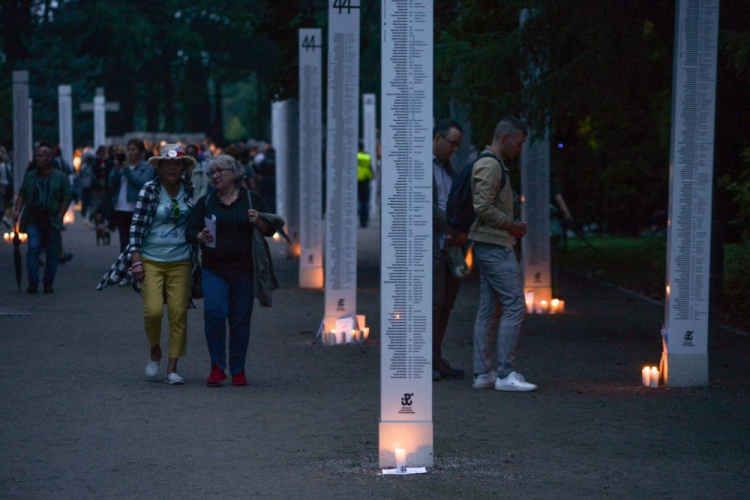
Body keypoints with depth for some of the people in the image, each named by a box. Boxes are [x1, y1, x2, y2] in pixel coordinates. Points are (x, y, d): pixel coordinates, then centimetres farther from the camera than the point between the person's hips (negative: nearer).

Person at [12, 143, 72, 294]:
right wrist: (17, 210, -3)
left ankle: (48, 284, 13)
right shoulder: (30, 176, 11)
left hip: (52, 222, -1)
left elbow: (66, 198, 2)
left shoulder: (61, 177, 3)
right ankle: (33, 283, -9)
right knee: (33, 249, -11)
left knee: (52, 253, 3)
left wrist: (60, 216, -7)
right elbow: (22, 195, 13)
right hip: (33, 220, 1)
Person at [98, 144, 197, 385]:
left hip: (180, 262, 3)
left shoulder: (189, 190, 5)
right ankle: (155, 351, 16)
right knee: (153, 311, -14)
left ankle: (172, 368, 5)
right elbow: (137, 225, -6)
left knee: (179, 314, -3)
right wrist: (136, 259, -12)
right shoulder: (150, 189, -5)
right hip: (151, 261, -3)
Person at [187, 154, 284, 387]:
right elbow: (190, 230, 7)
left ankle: (238, 370, 13)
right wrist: (201, 237, -15)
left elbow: (270, 230, 7)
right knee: (214, 312, -17)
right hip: (213, 270, 0)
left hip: (244, 270, 0)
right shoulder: (205, 202, 10)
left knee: (241, 319, 2)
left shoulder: (251, 200, 7)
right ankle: (217, 367, -6)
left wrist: (259, 221, -14)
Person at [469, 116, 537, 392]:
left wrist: (512, 228, 14)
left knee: (489, 310, 9)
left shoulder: (493, 165, 20)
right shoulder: (490, 165, -14)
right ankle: (505, 374, -11)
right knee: (514, 306, -11)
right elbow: (483, 207, -22)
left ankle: (483, 373, 11)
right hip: (495, 246, -11)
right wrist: (512, 226, -13)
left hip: (490, 246, 11)